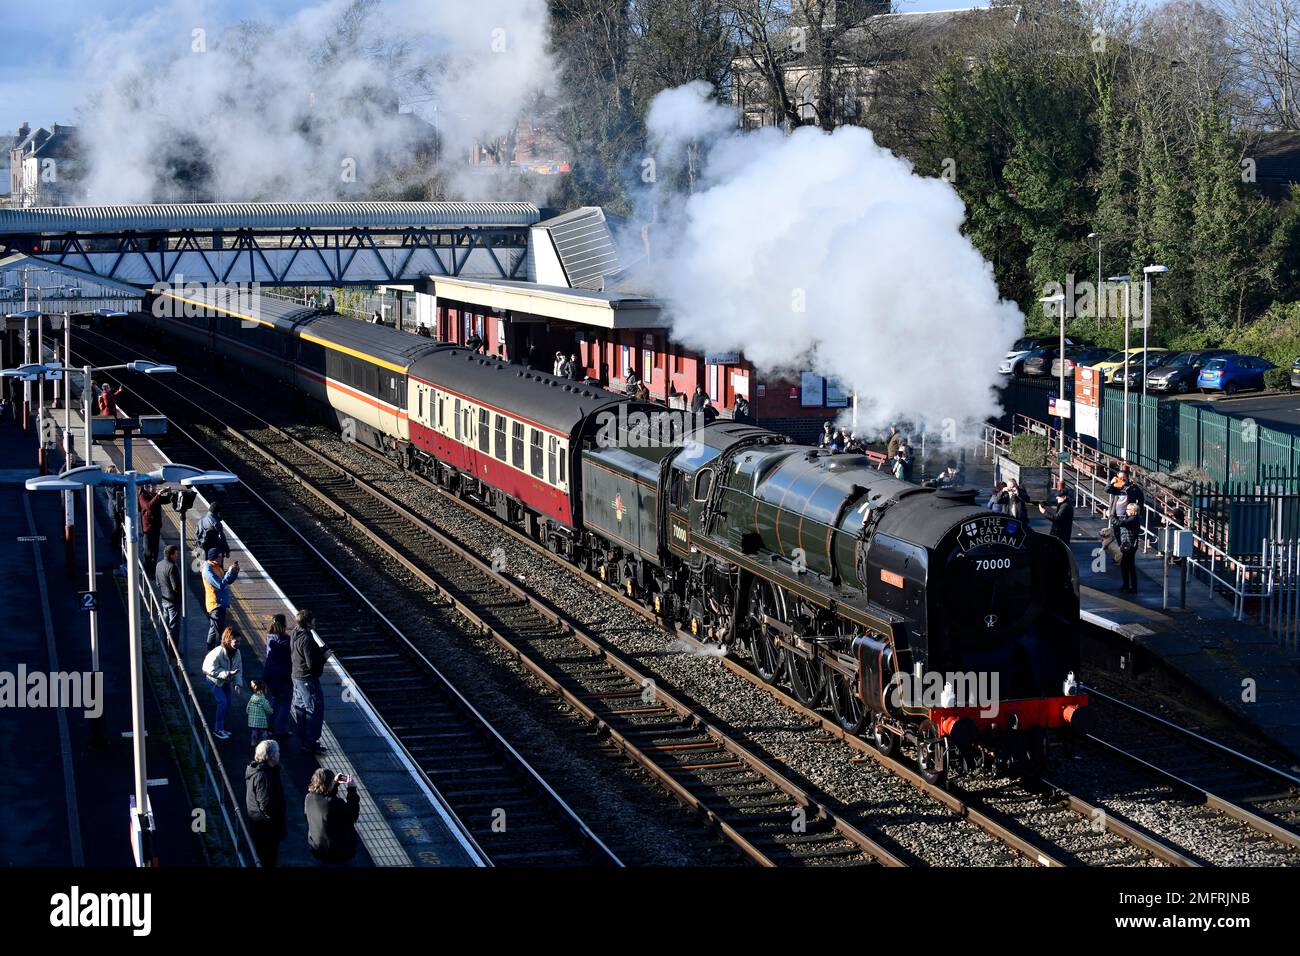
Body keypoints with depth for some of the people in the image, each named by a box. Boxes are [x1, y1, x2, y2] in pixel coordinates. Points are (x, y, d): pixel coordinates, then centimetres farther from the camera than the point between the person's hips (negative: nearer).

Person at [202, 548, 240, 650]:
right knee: (220, 630, -7)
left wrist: (235, 571, -2)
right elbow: (220, 585, -30)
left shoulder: (217, 567, 7)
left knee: (213, 628, 19)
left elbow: (228, 581, 15)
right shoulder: (208, 570, -22)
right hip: (215, 605, -10)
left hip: (222, 604, 10)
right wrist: (230, 572, -27)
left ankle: (210, 649, 30)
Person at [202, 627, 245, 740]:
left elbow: (238, 669, -2)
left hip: (226, 681, 7)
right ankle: (218, 729, -4)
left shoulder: (237, 653, -11)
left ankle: (221, 727, 23)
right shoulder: (218, 653, -32)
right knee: (222, 702, -15)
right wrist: (228, 673, -37)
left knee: (227, 703, 6)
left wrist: (238, 683, -15)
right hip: (214, 679, -7)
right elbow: (212, 670, -30)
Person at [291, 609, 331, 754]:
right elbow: (312, 663, -25)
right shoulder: (306, 639, -25)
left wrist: (320, 650, 7)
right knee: (315, 710, 0)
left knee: (300, 709, 17)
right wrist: (324, 656, -9)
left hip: (296, 676, 10)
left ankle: (303, 741, 25)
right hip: (308, 679, -10)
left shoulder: (293, 634, 5)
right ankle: (311, 743, 2)